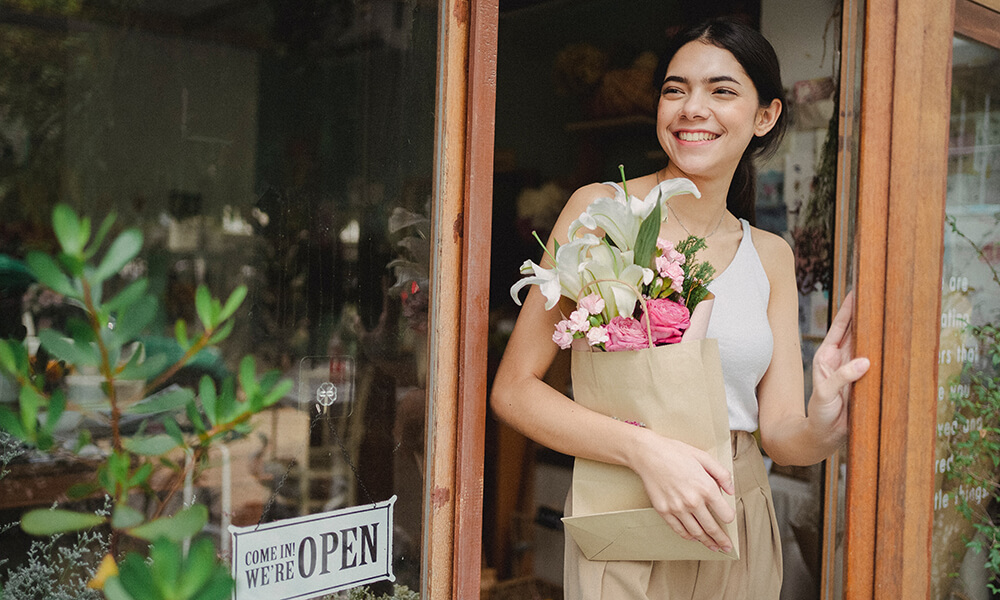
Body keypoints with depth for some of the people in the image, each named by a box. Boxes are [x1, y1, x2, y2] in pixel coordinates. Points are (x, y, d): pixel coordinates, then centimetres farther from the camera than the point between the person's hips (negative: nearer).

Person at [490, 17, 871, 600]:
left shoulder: (771, 256, 4)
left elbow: (779, 432, -1)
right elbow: (514, 389, -14)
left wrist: (824, 426, -23)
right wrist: (644, 449, -26)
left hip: (739, 533, 5)